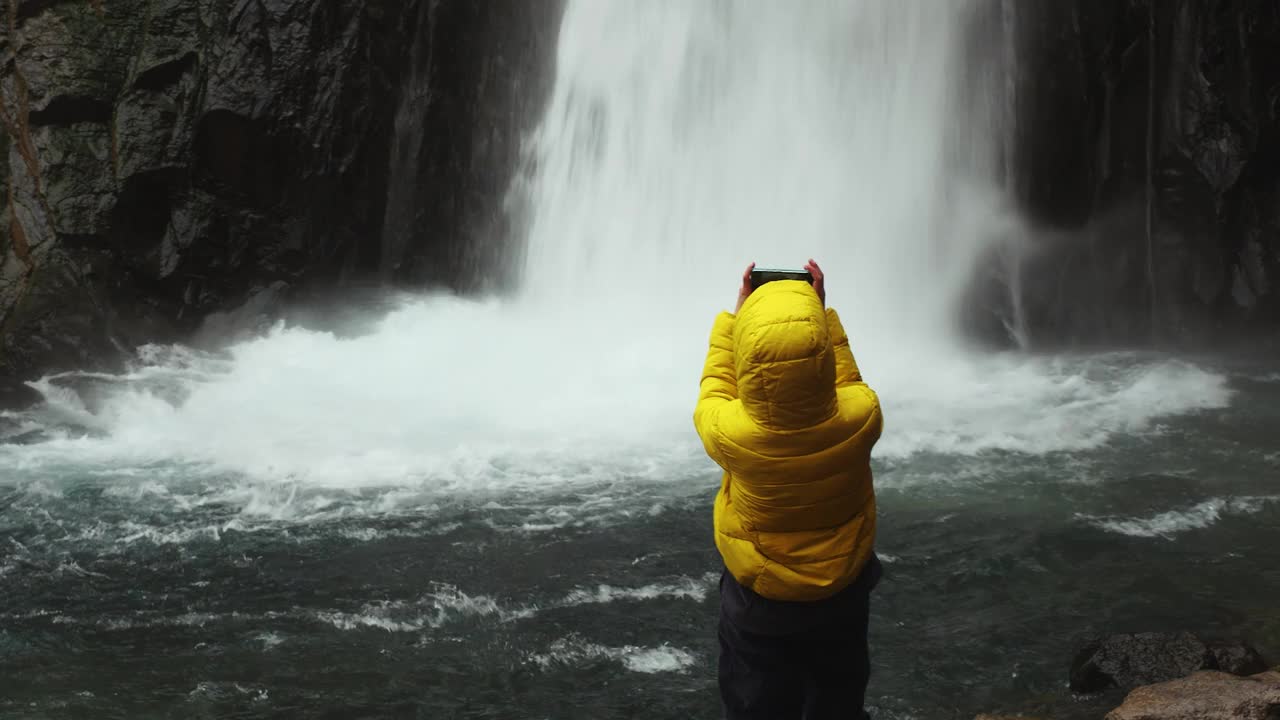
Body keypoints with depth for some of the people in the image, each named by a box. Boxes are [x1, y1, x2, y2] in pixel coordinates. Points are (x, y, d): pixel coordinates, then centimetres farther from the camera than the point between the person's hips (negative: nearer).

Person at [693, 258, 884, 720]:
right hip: (842, 596, 2)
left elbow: (714, 391, -8)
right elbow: (847, 383, -3)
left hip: (758, 602, -1)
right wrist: (822, 314, 0)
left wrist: (737, 315, -3)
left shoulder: (730, 434, -33)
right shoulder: (861, 417, -29)